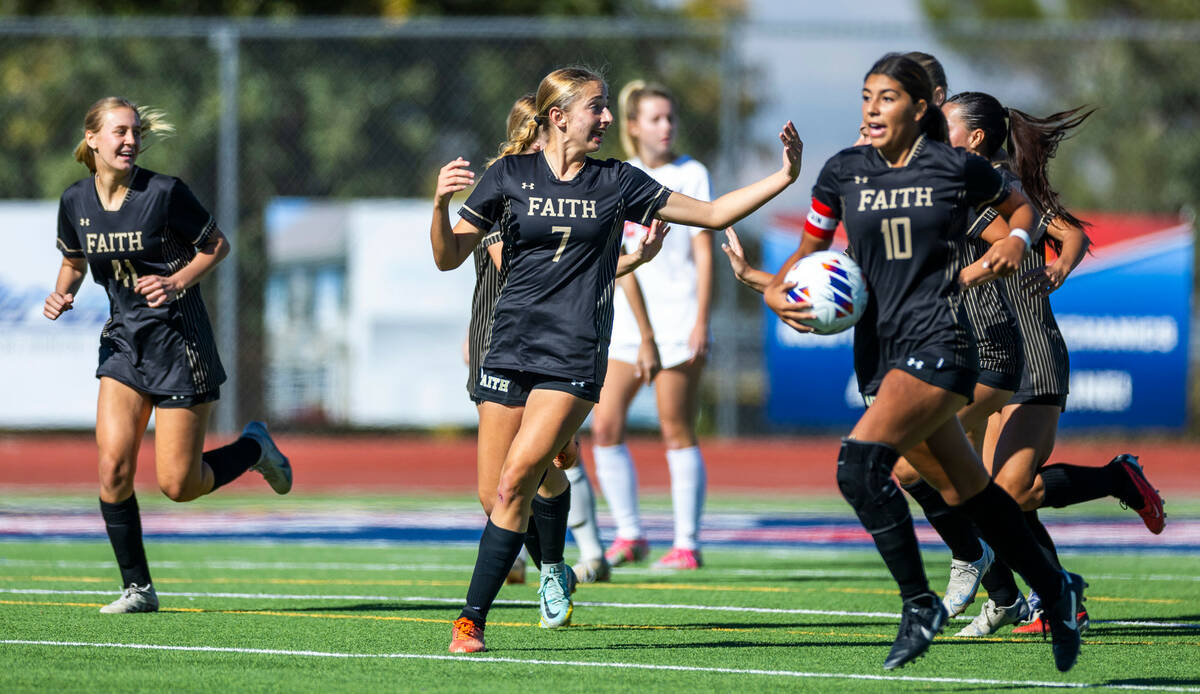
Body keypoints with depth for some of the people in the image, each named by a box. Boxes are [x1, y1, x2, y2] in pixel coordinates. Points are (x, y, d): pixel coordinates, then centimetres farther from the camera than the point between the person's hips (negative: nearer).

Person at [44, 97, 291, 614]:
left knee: (178, 485, -4)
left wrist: (177, 282, -18)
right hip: (123, 339, 4)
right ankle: (137, 588, 4)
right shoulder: (75, 201, -1)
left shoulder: (164, 193, -15)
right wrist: (62, 293, -3)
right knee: (113, 467, -10)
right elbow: (73, 261, 17)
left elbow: (217, 245, -3)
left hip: (178, 342, -4)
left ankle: (254, 447, 26)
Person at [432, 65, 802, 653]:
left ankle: (471, 620, -14)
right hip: (510, 347, 2)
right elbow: (448, 257, 7)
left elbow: (712, 213, 11)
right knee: (494, 490, -3)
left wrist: (784, 177, 2)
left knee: (517, 479, -15)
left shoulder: (616, 182, 7)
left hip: (574, 356, -2)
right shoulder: (509, 176, 5)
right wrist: (441, 203, -12)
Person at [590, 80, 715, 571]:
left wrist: (701, 321, -13)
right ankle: (629, 535, 9)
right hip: (630, 321, 4)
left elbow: (704, 251, -4)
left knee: (677, 433, -4)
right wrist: (644, 334, -4)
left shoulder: (691, 175, 1)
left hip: (680, 320, -4)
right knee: (606, 427, -1)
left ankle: (687, 544, 0)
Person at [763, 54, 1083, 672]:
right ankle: (1054, 589, 32)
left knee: (860, 463, -23)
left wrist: (1015, 240, -7)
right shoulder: (843, 173, 5)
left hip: (941, 342, -6)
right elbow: (808, 250, 14)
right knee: (965, 491, 14)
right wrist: (776, 292, -5)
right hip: (886, 350, 6)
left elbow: (1018, 205, 14)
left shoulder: (956, 168, -4)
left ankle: (920, 605, -12)